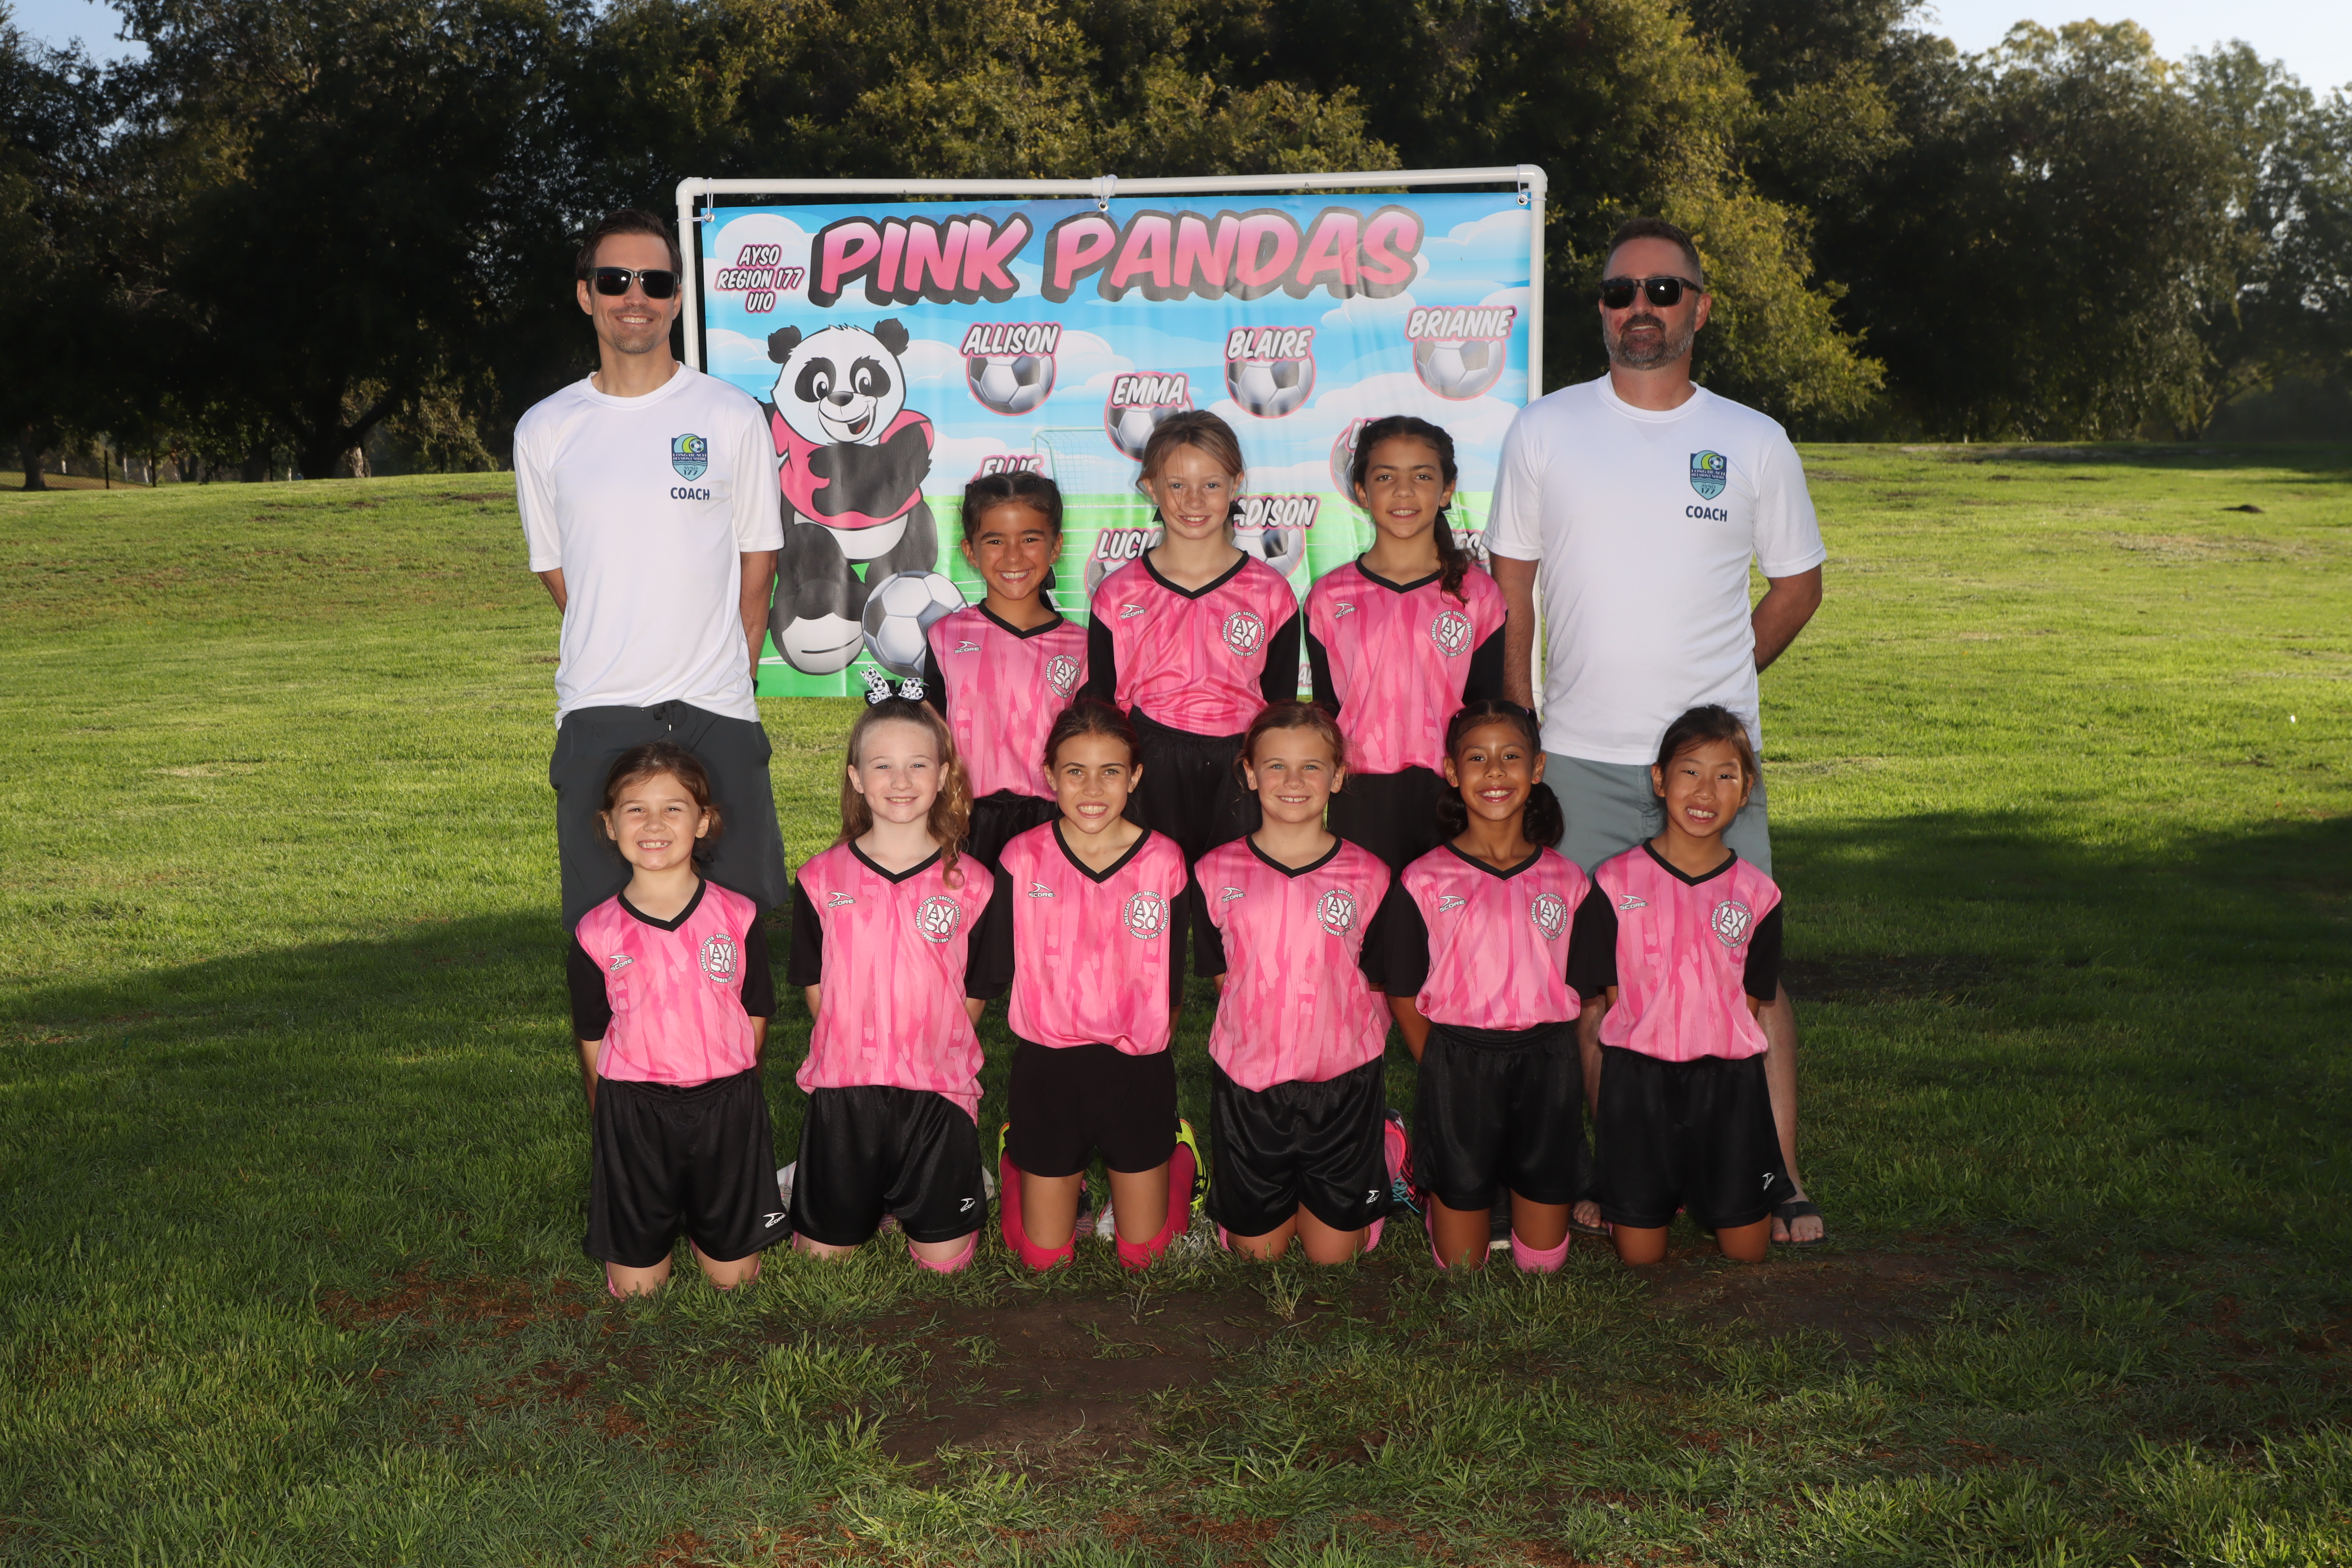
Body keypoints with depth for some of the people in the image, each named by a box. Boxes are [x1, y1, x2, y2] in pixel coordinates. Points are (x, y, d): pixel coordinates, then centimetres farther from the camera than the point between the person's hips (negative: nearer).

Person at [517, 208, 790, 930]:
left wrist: (729, 674, 5)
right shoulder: (545, 431, 7)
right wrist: (618, 657, 9)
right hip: (596, 713, 1)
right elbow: (553, 567, 15)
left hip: (717, 709, -1)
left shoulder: (732, 417, 4)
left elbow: (758, 558, 9)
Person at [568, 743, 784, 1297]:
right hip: (632, 1110, 0)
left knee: (734, 1277, 5)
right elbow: (593, 1040, 5)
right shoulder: (596, 934, -3)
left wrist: (728, 1097, 6)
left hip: (726, 1107, 0)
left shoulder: (737, 917, -1)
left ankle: (698, 1224, 34)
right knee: (635, 1288, 4)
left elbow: (756, 1017, 7)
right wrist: (615, 1123, 5)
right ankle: (661, 1221, 33)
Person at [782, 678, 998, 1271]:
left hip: (937, 1089, -1)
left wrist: (929, 1053, -2)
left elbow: (974, 997, 4)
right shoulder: (822, 878, 2)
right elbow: (817, 988, 6)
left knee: (943, 1257, 2)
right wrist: (856, 1051, -1)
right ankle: (872, 1195, 36)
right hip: (844, 1087, 1)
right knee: (823, 1251, 6)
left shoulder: (970, 883, -1)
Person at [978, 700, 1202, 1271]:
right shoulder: (1023, 859, -9)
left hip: (1138, 1071, 0)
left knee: (1144, 1255, 10)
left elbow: (1172, 985, -1)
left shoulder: (1164, 861, -8)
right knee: (1044, 1258, 9)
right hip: (1048, 1068, 0)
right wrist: (1063, 1037, -2)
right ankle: (1016, 1153, 37)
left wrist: (1138, 1050, -3)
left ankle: (1177, 1150, 38)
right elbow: (1003, 969, -1)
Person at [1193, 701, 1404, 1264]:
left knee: (1334, 1254, 10)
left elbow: (1380, 988, 4)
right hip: (1247, 1084, 1)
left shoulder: (1367, 875, -2)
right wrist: (1265, 1038, 0)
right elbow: (1224, 979, 6)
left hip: (1343, 1084, 0)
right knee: (1256, 1251, 10)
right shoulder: (1217, 873, -2)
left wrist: (1357, 1051, -3)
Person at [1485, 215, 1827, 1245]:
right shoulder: (1544, 432, 5)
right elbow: (1508, 588, 8)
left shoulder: (1755, 443, 5)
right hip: (1578, 755, 1)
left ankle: (1779, 1180, 7)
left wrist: (1715, 684, 7)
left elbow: (1797, 583, 15)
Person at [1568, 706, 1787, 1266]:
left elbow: (1749, 1007, 8)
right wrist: (1604, 1110, -5)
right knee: (1639, 1255, 1)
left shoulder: (1756, 894, 2)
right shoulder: (1616, 883, -3)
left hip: (1728, 1079, 2)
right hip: (1637, 1077, -1)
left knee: (1746, 1251, 5)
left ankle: (1705, 1187, 34)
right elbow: (1596, 1009, -1)